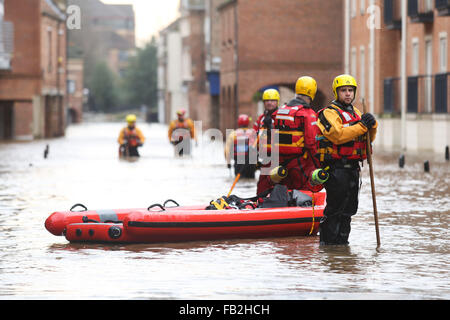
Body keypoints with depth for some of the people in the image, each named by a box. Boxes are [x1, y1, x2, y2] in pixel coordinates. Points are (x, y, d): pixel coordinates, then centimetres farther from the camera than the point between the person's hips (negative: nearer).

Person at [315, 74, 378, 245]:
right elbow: (338, 135, -23)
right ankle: (327, 241, -3)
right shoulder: (329, 113, -7)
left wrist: (372, 125, -7)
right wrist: (361, 126, -23)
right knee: (335, 207, -8)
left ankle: (341, 240, 20)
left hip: (352, 167, 8)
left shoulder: (355, 113, 18)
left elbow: (368, 139, 14)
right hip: (336, 167, -8)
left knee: (349, 207, 11)